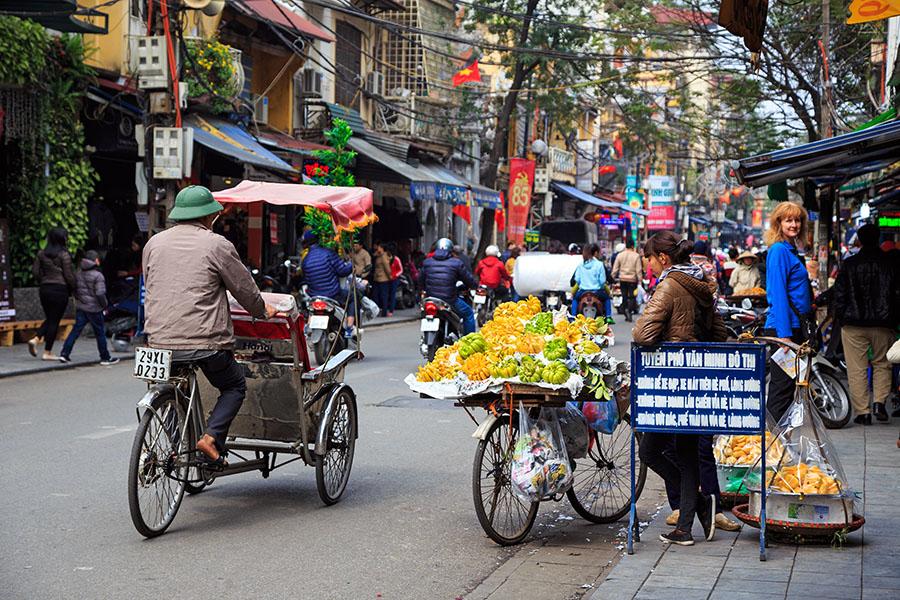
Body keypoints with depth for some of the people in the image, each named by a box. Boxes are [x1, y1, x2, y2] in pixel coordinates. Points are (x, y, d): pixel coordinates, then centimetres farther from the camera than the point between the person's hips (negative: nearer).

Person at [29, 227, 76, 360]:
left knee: (49, 319, 20)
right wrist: (74, 288, 3)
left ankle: (35, 339, -2)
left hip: (44, 289, 6)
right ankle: (47, 353, 3)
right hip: (60, 289, -6)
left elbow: (35, 271, 7)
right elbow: (68, 275, -11)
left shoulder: (41, 253, 5)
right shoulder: (64, 255, -11)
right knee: (54, 321, 2)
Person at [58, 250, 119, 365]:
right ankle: (105, 358, 13)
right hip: (94, 308, -5)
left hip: (80, 308, 6)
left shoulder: (78, 274, 7)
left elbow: (74, 290, 15)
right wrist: (104, 305, -5)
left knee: (76, 329, 7)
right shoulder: (97, 275, -14)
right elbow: (100, 293, -18)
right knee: (100, 332, 5)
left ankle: (64, 353, -2)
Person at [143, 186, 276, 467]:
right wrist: (262, 311, 24)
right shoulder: (216, 245, -4)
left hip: (160, 341, 5)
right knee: (234, 386, 15)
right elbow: (245, 288, 4)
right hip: (206, 340, -5)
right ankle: (212, 437, -4)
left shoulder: (154, 243, 11)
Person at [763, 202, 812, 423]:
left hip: (795, 327, 10)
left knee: (786, 385, 13)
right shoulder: (779, 251, -12)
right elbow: (778, 294, -19)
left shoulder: (791, 250, 16)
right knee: (782, 385, -7)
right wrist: (785, 334, -23)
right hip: (783, 328, -10)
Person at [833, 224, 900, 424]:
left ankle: (862, 412, 2)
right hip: (883, 325, 1)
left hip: (854, 325, -1)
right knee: (882, 364, 17)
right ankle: (879, 402, 0)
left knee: (856, 369, 3)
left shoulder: (849, 264, -1)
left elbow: (839, 295, -1)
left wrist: (841, 318, 9)